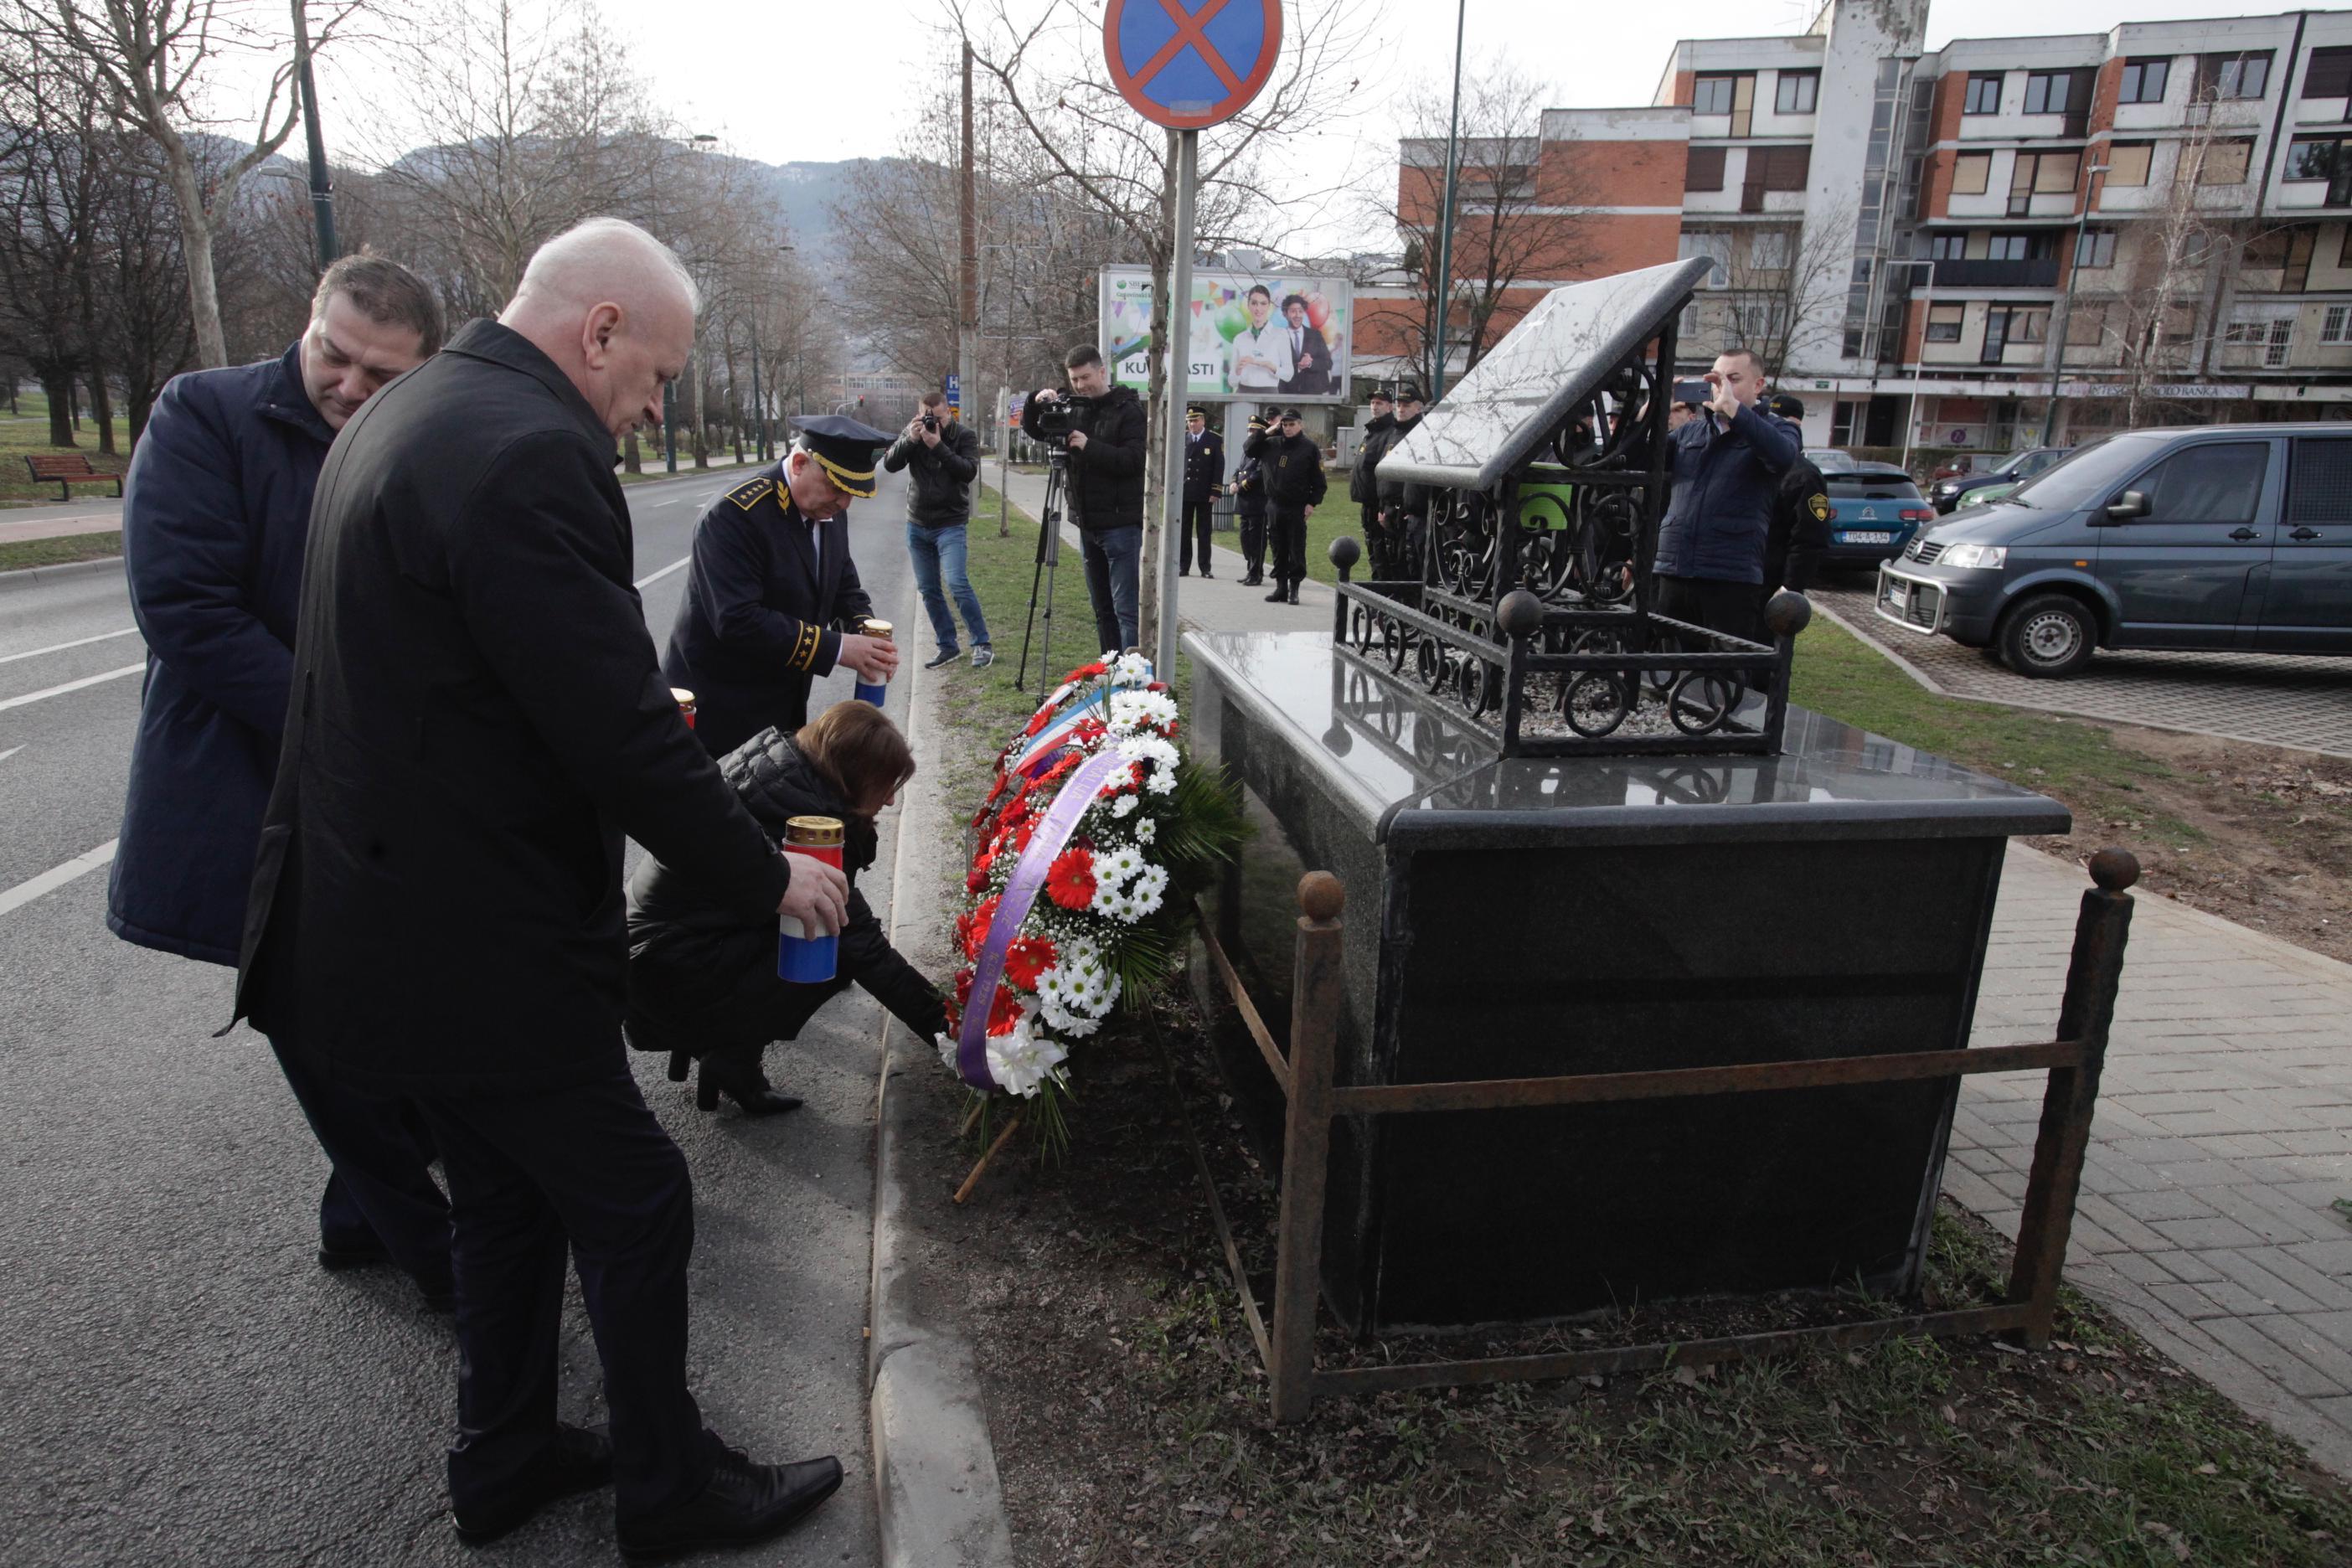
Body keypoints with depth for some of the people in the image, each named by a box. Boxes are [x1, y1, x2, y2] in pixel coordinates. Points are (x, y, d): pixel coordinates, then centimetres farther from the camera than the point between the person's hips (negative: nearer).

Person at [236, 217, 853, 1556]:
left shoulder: (406, 415, 10)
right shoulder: (531, 453, -24)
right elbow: (622, 736, -25)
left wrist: (647, 711, 18)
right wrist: (769, 875, -12)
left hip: (390, 918, 10)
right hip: (483, 944, -10)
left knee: (509, 1194, 23)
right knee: (637, 1203, 7)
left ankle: (507, 1459, 41)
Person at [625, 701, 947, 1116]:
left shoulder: (772, 753, -4)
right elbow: (865, 949, -22)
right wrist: (941, 1023, -15)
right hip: (672, 973, -9)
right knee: (840, 949, -13)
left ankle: (703, 1035, 14)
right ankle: (732, 1063, -2)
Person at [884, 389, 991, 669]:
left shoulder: (965, 435, -4)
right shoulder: (913, 432, 4)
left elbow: (969, 470, -18)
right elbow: (889, 464, -5)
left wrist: (938, 446, -25)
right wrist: (909, 440, -19)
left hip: (950, 524, -4)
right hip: (917, 525, 4)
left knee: (957, 583, -17)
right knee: (927, 589, 6)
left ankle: (982, 644, -7)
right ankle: (947, 646, 16)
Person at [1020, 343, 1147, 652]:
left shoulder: (1128, 410, -6)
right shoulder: (1074, 409, 11)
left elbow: (1135, 460, -17)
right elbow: (1032, 430, 18)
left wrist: (1089, 446, -22)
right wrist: (1036, 403, -1)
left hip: (1121, 524, -7)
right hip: (1088, 524, 7)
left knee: (1126, 610, -10)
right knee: (1102, 609, 12)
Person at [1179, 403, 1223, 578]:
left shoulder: (1215, 440, 2)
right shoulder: (1181, 438, 7)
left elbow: (1219, 467, -1)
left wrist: (1216, 492, -8)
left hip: (1205, 494, -2)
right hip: (1184, 492, 2)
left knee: (1204, 532, 3)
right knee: (1183, 532, 4)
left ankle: (1205, 568, 7)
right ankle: (1183, 567, 9)